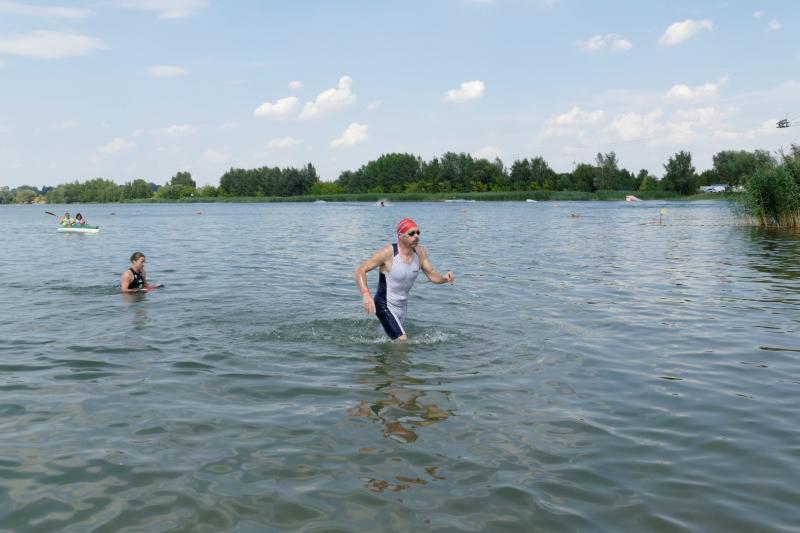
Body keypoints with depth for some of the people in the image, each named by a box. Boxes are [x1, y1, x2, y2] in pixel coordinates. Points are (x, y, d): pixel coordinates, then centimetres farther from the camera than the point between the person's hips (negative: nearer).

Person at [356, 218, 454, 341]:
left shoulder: (420, 252, -6)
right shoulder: (388, 253, -23)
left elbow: (432, 275, 3)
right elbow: (360, 270, -21)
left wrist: (444, 278, -21)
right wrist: (366, 295, -36)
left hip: (402, 306, 7)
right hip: (385, 306, -7)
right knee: (402, 341, -19)